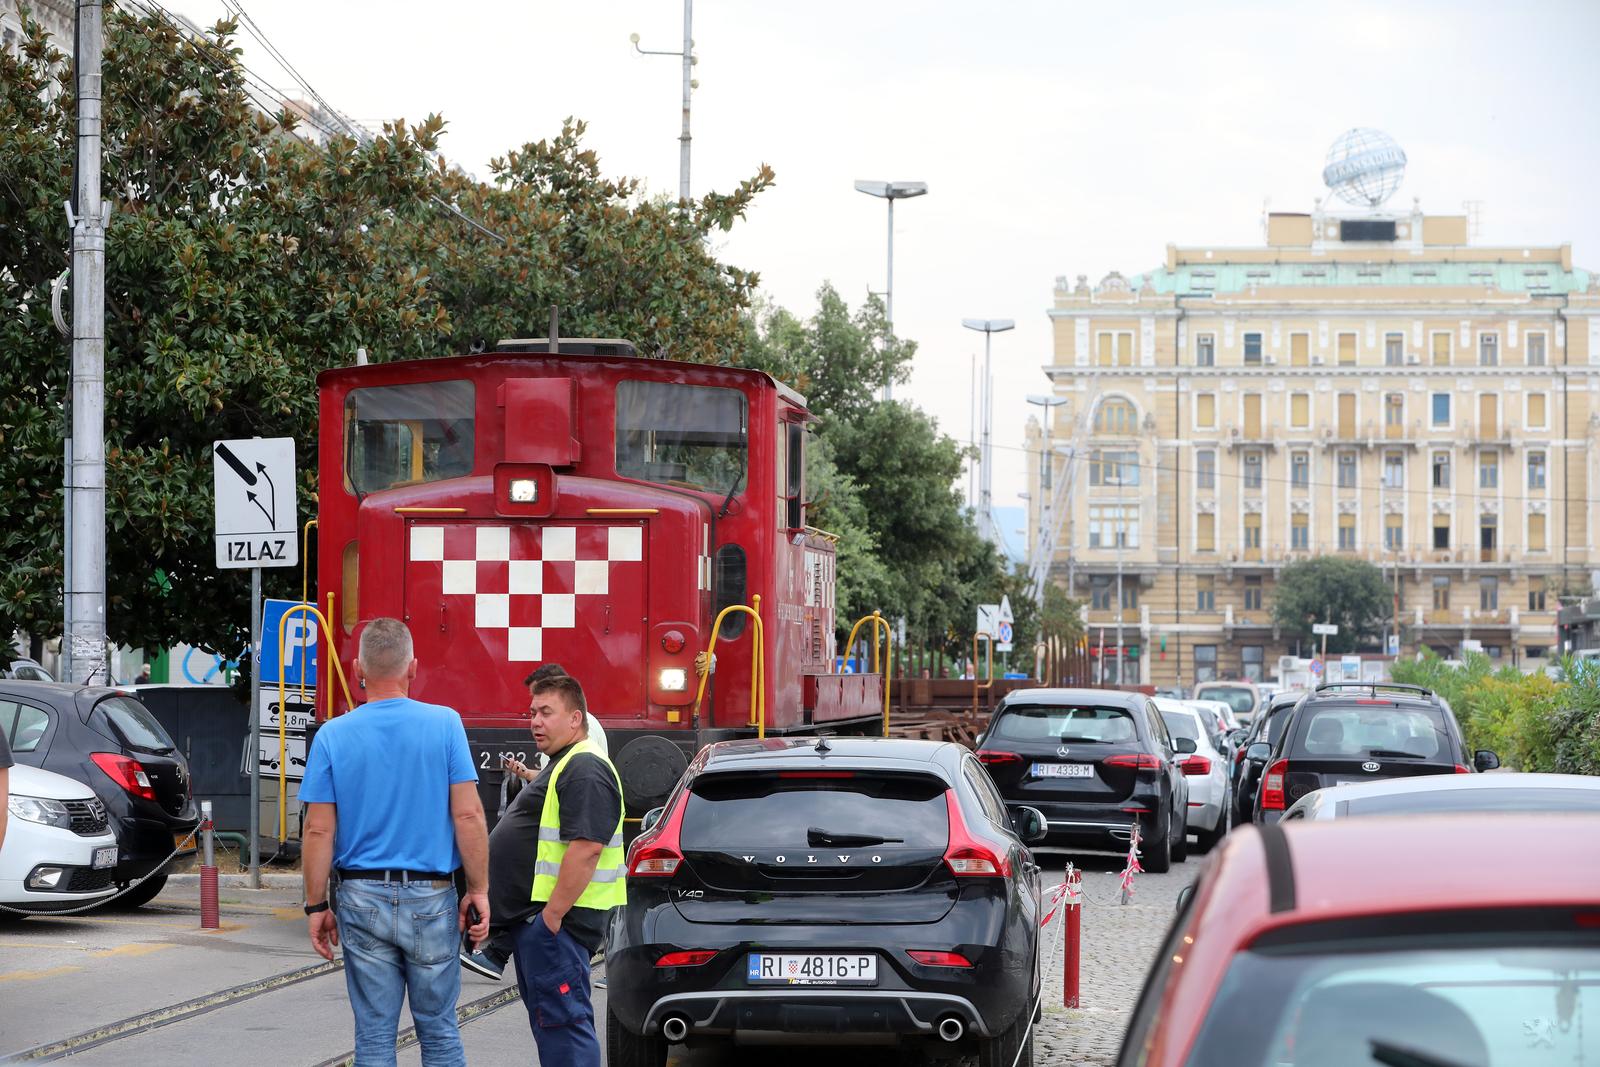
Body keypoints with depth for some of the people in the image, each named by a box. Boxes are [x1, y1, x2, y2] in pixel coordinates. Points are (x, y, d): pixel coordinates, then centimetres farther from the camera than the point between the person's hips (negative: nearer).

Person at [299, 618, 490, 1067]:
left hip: (363, 898, 1)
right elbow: (468, 816, -8)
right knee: (439, 1030, 10)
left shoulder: (333, 736, -3)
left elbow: (319, 832, -3)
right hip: (430, 899, -1)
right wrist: (478, 890, 0)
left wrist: (316, 906, 5)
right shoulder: (444, 725, -6)